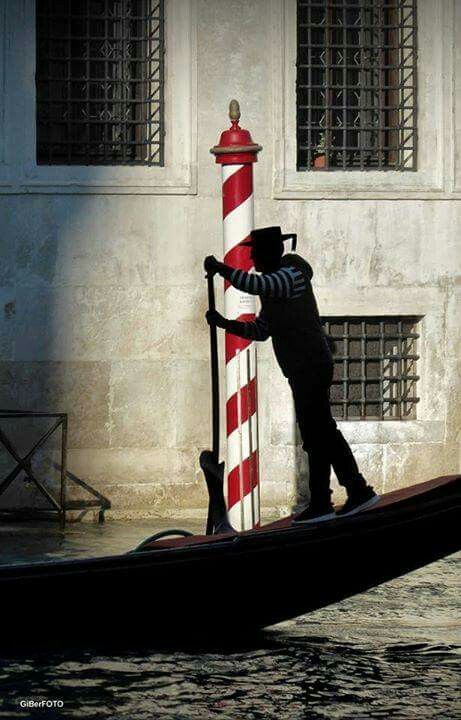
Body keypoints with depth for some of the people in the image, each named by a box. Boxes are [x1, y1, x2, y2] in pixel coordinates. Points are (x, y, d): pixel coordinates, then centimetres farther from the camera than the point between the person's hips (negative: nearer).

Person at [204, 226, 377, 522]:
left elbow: (254, 285, -31)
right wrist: (224, 324, 9)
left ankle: (320, 503, -2)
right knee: (322, 432, 13)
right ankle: (358, 490, 17)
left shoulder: (291, 276, -13)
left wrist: (219, 268, -20)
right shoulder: (274, 283, 18)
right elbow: (261, 331, 21)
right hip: (304, 369, 10)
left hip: (311, 367, -10)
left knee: (316, 434, -6)